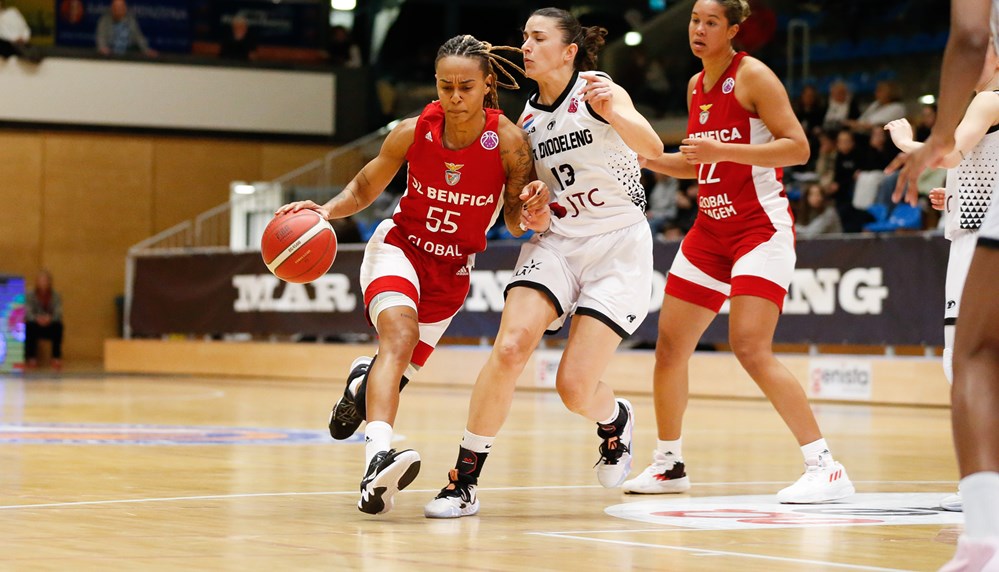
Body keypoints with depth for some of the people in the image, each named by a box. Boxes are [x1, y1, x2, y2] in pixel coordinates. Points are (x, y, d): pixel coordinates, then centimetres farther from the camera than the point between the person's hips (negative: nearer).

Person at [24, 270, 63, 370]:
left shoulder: (56, 296, -5)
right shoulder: (30, 296, -7)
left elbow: (58, 314, -17)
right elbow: (27, 314, -18)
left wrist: (49, 318, -40)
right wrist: (37, 318, -40)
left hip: (50, 328, 0)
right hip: (35, 328, 0)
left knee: (58, 326, -32)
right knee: (29, 325, -33)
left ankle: (56, 358, -25)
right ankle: (31, 357, -25)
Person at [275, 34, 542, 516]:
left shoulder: (509, 141, -19)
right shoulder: (413, 132, -17)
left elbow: (515, 222, -9)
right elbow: (364, 189, -1)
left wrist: (533, 213, -32)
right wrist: (325, 211, -21)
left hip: (453, 268, 2)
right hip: (399, 246, -2)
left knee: (397, 370, 7)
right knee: (400, 333, -31)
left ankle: (363, 381, 45)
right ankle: (378, 453, -46)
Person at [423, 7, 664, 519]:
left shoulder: (599, 92, -9)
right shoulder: (528, 120, 8)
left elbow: (652, 148, -26)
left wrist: (611, 112, -44)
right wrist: (533, 214, -3)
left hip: (618, 246, -4)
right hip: (555, 241, 4)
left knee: (575, 386, -11)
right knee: (509, 347, -21)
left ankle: (616, 419, 27)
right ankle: (464, 480, -14)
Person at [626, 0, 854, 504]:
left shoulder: (752, 76, -10)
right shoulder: (696, 86, 12)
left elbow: (798, 147, -17)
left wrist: (722, 150, -25)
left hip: (761, 226, -8)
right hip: (712, 228, 8)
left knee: (750, 348, -21)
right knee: (669, 346, 6)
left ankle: (825, 467, -18)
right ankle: (668, 464, 24)